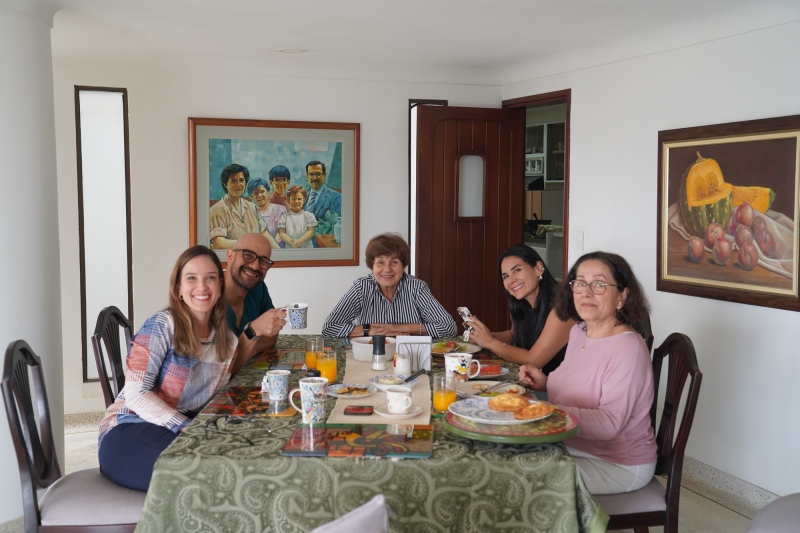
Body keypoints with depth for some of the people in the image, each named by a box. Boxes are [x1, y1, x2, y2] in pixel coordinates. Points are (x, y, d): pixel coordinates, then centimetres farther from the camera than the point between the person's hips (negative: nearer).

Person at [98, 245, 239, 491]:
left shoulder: (226, 341, 8)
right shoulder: (162, 325, -9)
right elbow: (136, 394, -15)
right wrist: (187, 428, -24)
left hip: (183, 432, 6)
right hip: (127, 434, -5)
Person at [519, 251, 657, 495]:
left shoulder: (627, 347, -22)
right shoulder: (578, 331, 4)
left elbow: (609, 424, -28)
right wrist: (546, 383, -1)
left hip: (619, 465, -7)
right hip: (572, 446, 8)